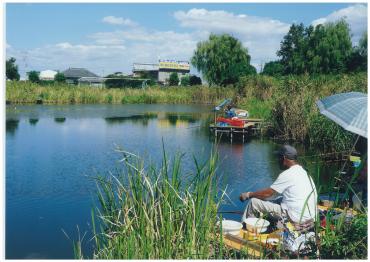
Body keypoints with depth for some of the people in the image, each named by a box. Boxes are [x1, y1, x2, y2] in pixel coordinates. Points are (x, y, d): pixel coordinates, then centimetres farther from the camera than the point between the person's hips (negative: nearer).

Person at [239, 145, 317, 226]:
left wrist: (248, 195, 6)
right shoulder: (304, 173, 14)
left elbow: (267, 193, -9)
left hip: (295, 218, -9)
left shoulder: (287, 174, -12)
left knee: (254, 202, -4)